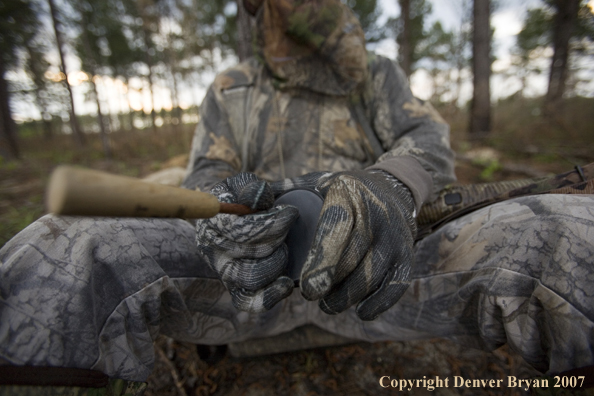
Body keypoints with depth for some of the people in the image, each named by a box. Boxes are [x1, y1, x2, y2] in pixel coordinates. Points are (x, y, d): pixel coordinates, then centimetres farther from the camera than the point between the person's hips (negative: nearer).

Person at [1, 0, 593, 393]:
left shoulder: (377, 75, 13)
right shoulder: (229, 92, 13)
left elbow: (428, 144, -1)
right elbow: (205, 182, 4)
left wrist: (386, 189, -26)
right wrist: (220, 223, -21)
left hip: (359, 269, 1)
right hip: (258, 275, 1)